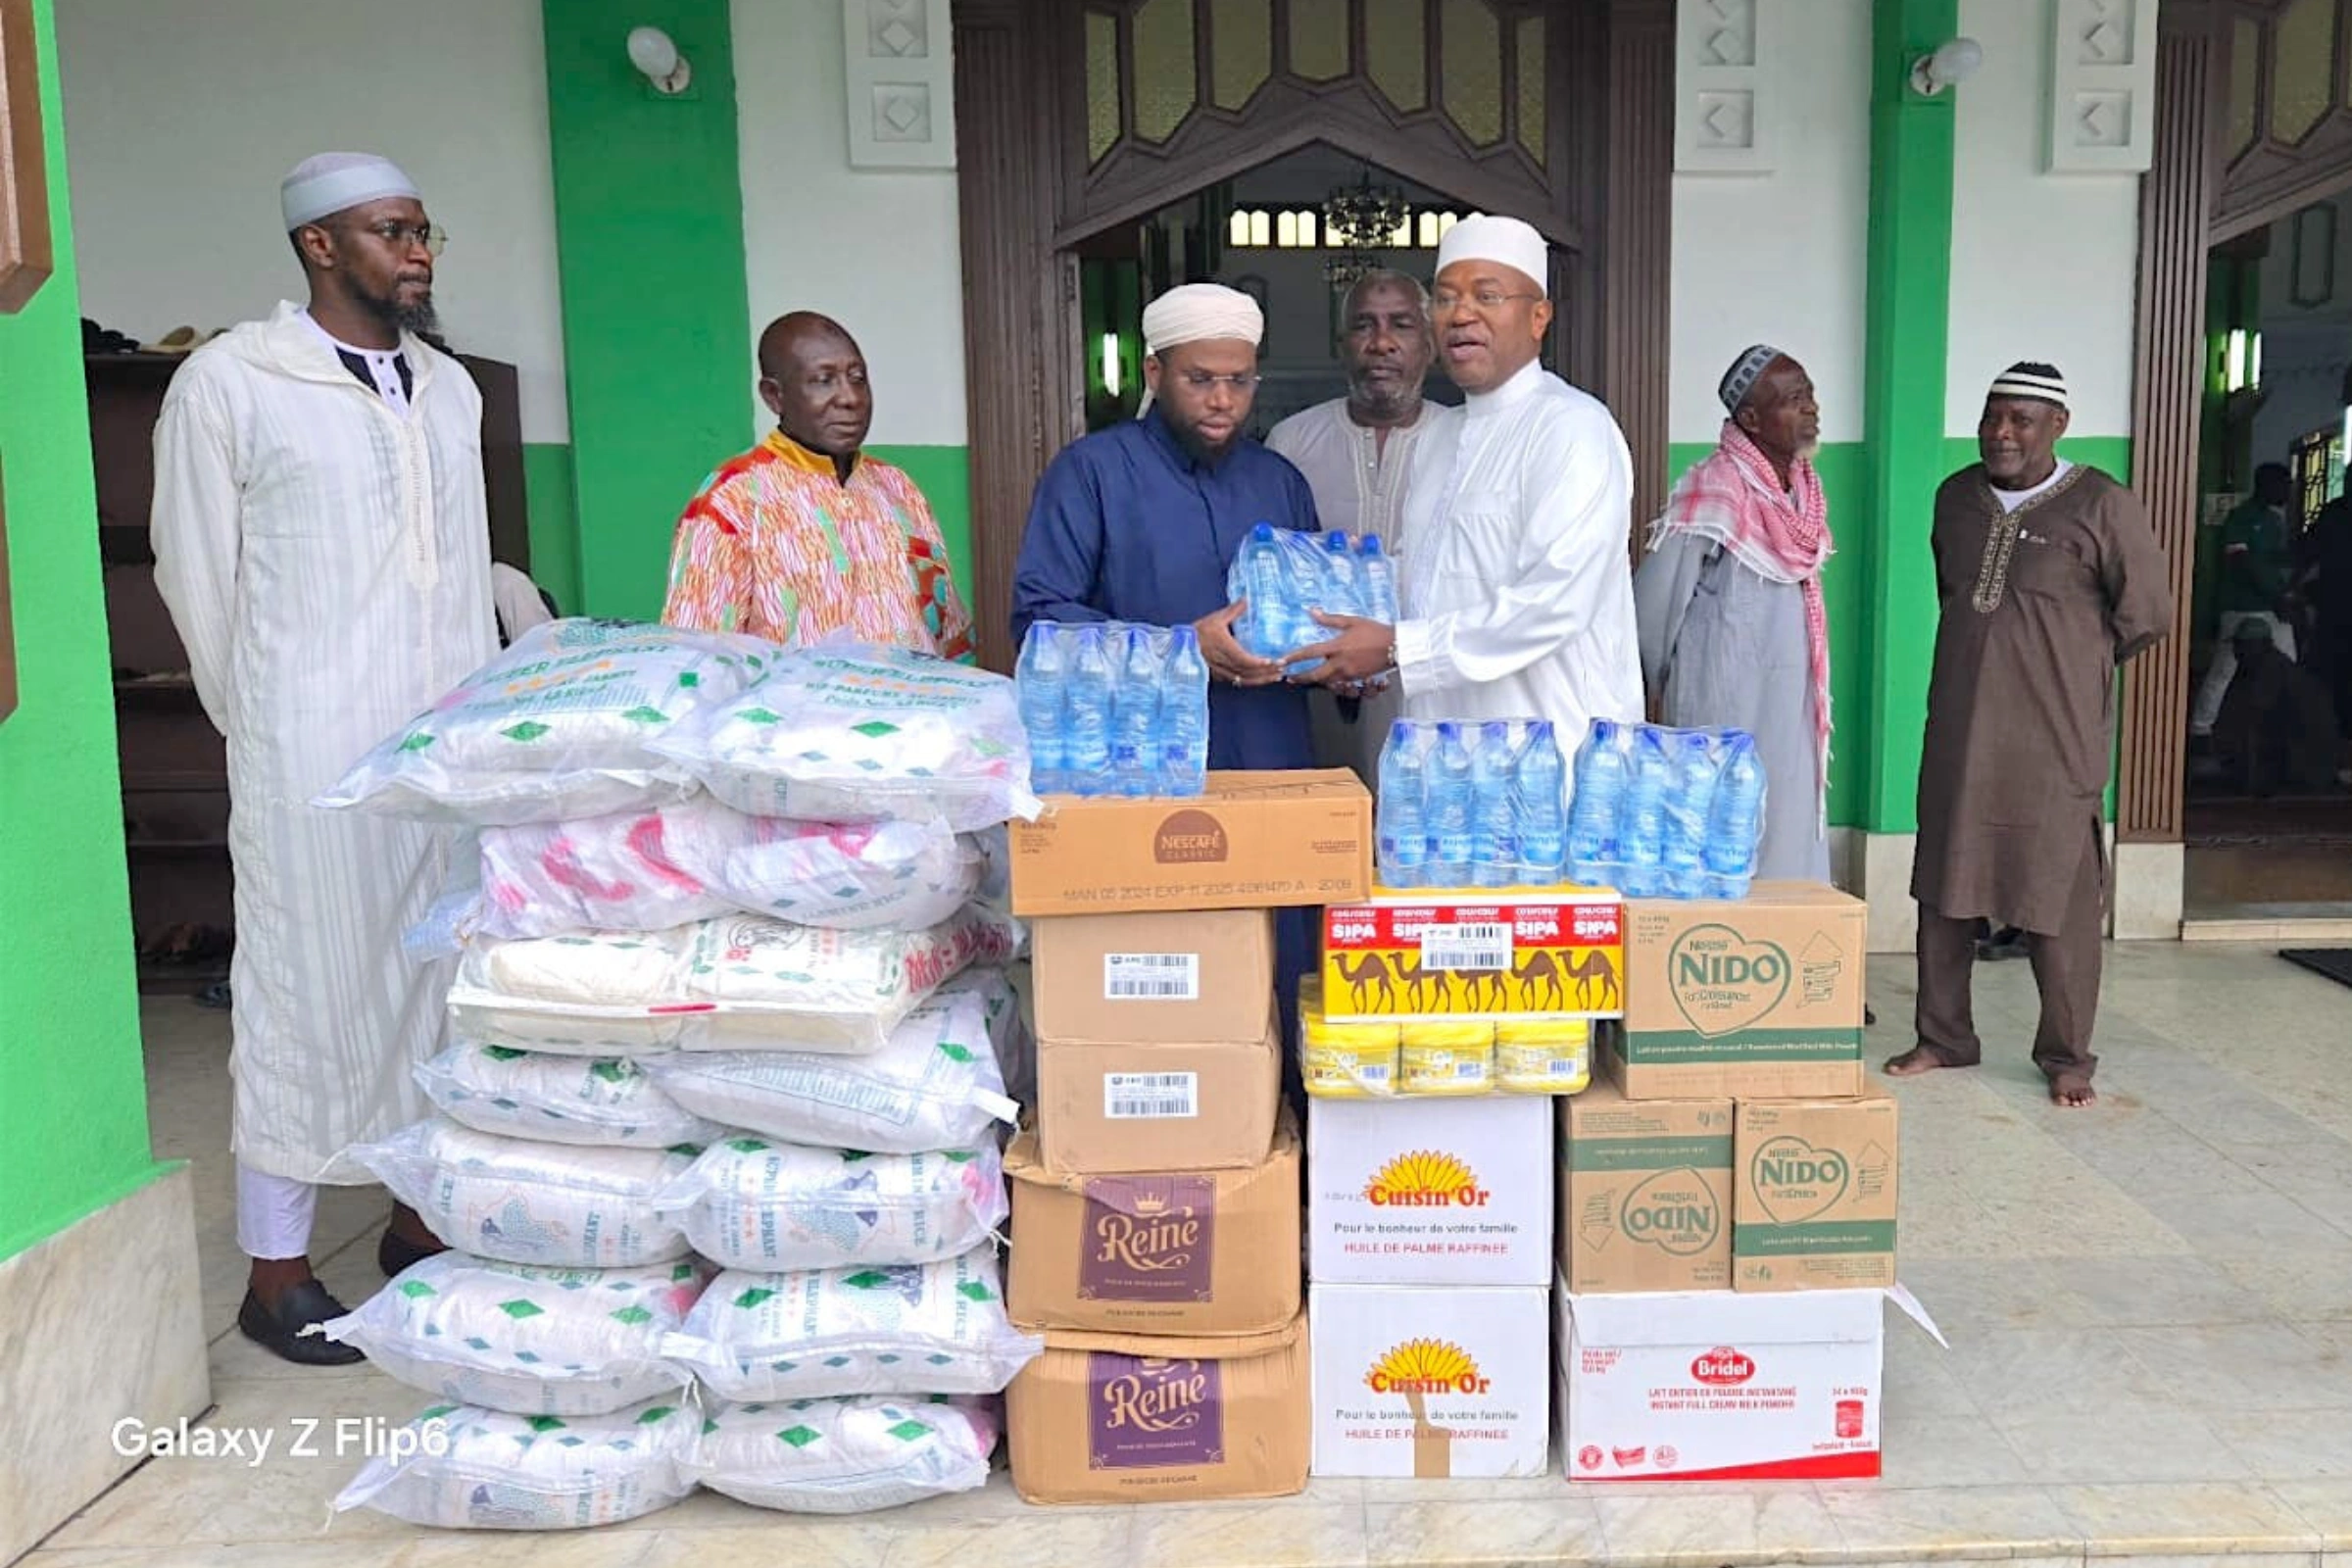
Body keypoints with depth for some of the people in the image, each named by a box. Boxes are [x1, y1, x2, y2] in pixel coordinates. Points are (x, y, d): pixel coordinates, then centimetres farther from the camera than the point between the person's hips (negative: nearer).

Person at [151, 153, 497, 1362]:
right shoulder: (230, 381, -4)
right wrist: (262, 719, 6)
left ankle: (422, 1214, 27)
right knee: (309, 985, 0)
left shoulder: (448, 387, 13)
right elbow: (196, 571, 0)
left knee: (445, 972, 11)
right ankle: (275, 1271, 14)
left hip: (455, 741, 6)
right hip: (315, 750, -5)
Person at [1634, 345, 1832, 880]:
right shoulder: (1714, 490, -17)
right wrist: (1663, 682, -2)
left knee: (1792, 844, 13)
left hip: (1792, 701, 8)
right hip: (1726, 702, -8)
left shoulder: (1802, 485, 8)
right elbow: (1655, 598, -15)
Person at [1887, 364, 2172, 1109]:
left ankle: (2067, 1056, 15)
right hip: (1959, 732, 5)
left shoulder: (2101, 505, -7)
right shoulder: (1956, 496, 9)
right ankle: (1944, 1037, 23)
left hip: (2054, 739, -5)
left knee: (2059, 897, 1)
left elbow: (2147, 616, -2)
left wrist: (2072, 664, 7)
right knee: (1943, 885, 10)